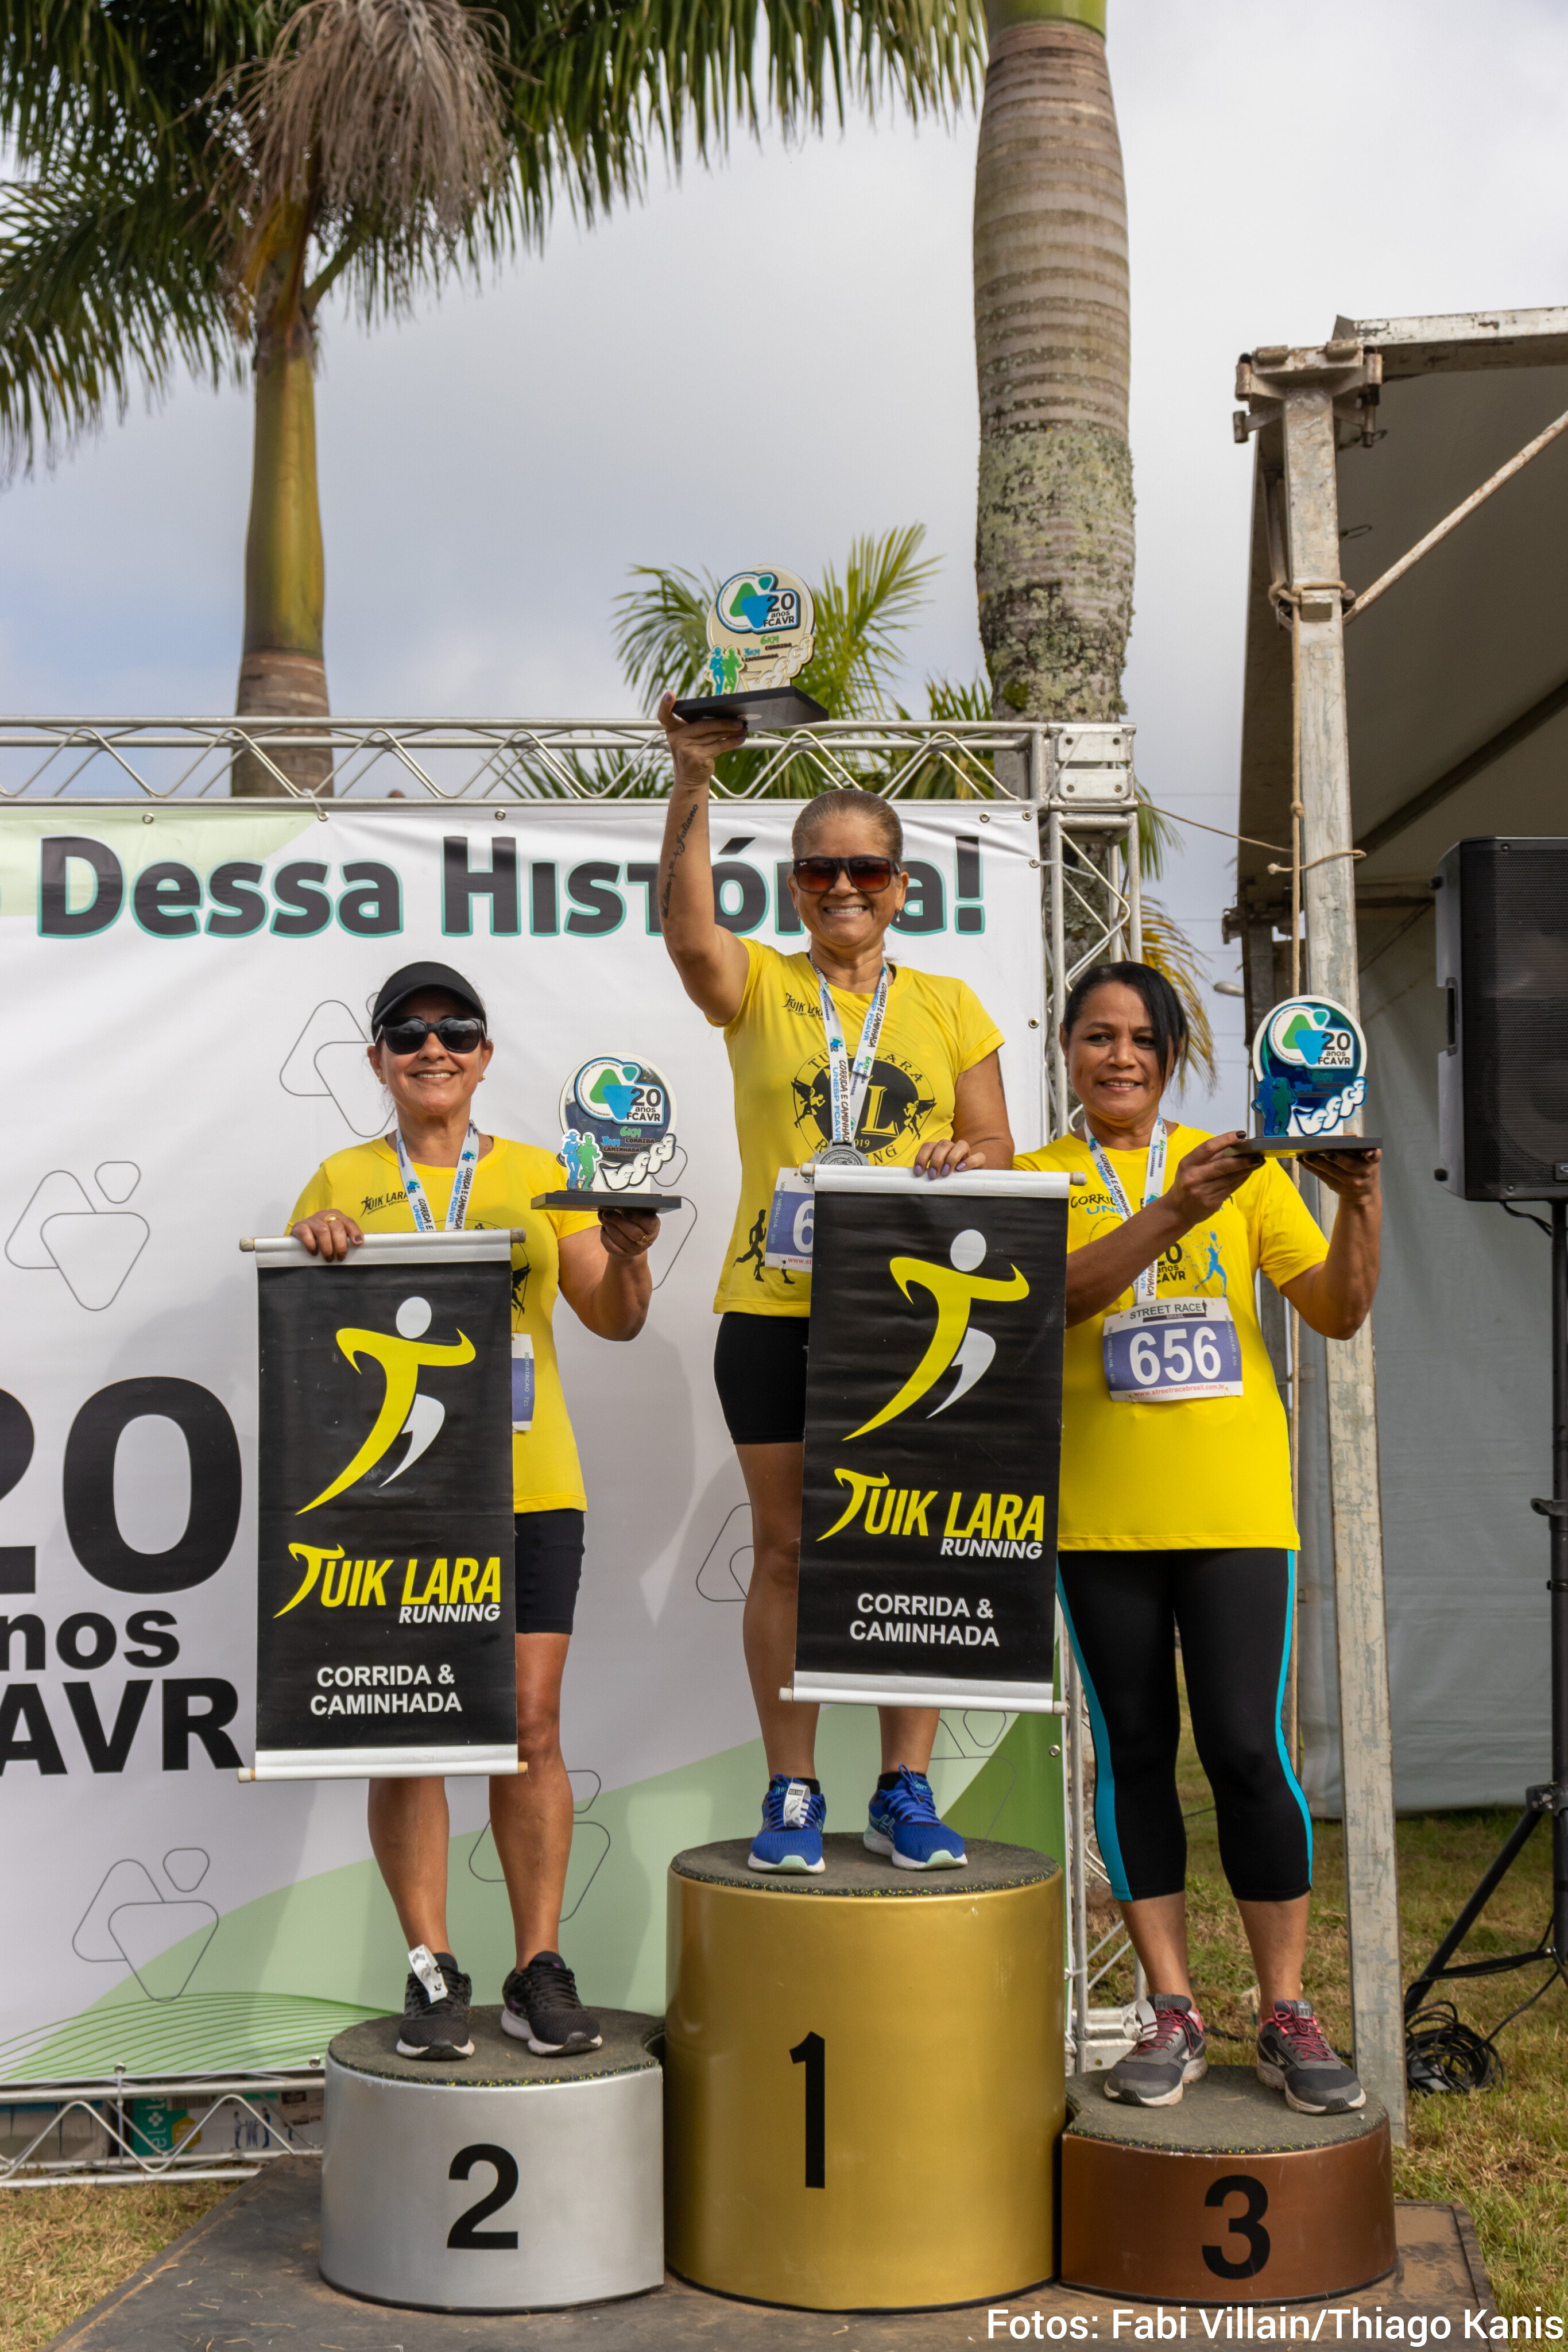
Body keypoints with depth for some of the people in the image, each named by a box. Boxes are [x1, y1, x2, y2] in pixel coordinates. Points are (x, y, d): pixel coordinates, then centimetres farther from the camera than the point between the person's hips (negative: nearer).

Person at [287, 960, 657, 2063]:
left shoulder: (538, 1175, 11)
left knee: (529, 1727, 0)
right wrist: (310, 1251, -13)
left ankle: (540, 1970, 9)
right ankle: (432, 1973, 10)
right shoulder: (343, 1183, 10)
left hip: (528, 1487, 1)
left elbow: (615, 1320, 6)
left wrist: (629, 1254, -14)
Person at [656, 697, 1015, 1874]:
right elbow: (685, 921, -15)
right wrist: (693, 779, -26)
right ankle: (792, 1792, 13)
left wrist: (961, 1161, -13)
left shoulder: (950, 1006, 11)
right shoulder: (758, 985, 6)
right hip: (775, 1305, -1)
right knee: (786, 1549, 4)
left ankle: (906, 1790, 15)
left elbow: (1001, 1149, 11)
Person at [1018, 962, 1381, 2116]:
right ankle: (1173, 2012, 17)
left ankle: (1287, 2015, 8)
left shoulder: (1237, 1166, 8)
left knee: (1246, 1747, -5)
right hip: (1101, 1512, 1)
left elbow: (1338, 1311, 2)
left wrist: (1360, 1199, -15)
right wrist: (1175, 1213, -28)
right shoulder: (1039, 1178, 5)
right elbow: (1055, 1292, -15)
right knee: (1135, 1752, 6)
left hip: (1235, 1504, 0)